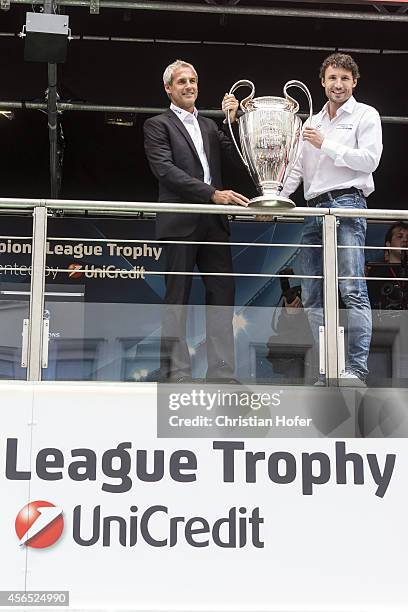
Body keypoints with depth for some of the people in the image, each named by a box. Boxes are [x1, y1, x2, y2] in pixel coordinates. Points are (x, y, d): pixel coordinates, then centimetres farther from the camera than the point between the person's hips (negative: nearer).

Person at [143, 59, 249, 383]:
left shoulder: (209, 126, 22)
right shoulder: (158, 125, 3)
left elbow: (239, 156, 13)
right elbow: (166, 170, -10)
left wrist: (233, 120, 0)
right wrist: (213, 193, -17)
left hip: (214, 222, 6)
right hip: (181, 223, -5)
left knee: (223, 294, 0)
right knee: (177, 298, -2)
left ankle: (222, 373, 2)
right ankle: (176, 373, 0)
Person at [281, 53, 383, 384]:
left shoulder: (365, 115, 7)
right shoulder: (313, 122, 24)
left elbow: (369, 159, -5)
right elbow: (296, 168, 20)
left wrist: (326, 145, -5)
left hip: (346, 203, -7)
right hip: (314, 209, 7)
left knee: (352, 291, -15)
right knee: (312, 297, 2)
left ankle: (357, 368, -18)